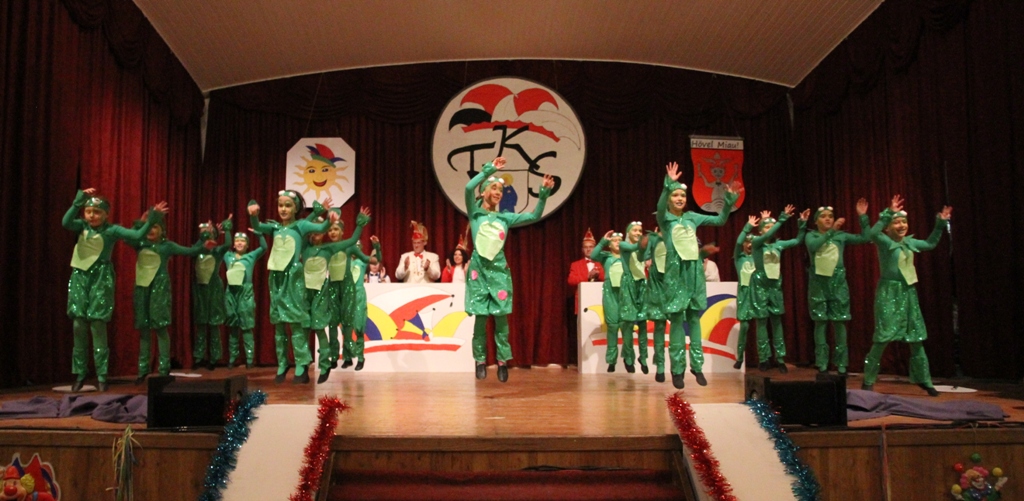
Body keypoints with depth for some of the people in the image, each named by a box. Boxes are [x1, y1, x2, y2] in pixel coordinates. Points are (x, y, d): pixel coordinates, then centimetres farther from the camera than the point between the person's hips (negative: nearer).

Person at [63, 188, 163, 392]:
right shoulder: (82, 225, 4)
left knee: (98, 324, -5)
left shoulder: (112, 230, -4)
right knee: (78, 325, 3)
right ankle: (80, 373, 12)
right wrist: (78, 201, -24)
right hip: (80, 276, 3)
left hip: (101, 278, -3)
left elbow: (138, 235, -14)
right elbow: (65, 223, -17)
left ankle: (101, 375, 1)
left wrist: (152, 219, -24)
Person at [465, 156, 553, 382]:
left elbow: (534, 216, 8)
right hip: (479, 267, -2)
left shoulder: (505, 217, 12)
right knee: (480, 317, -2)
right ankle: (480, 361, 8)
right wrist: (490, 169, -13)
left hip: (499, 268, 2)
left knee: (501, 316, -2)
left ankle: (502, 361, 4)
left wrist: (543, 193, -2)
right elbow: (469, 187, -15)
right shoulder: (475, 213, 3)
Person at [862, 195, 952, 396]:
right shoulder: (884, 241, -9)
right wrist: (889, 213, -34)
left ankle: (923, 380, 21)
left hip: (908, 292, 7)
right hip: (889, 293, -7)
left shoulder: (909, 242, 11)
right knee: (883, 337, -10)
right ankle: (868, 381, -1)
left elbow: (930, 244, 27)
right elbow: (872, 233, -32)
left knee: (917, 337, 9)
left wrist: (941, 224, 18)